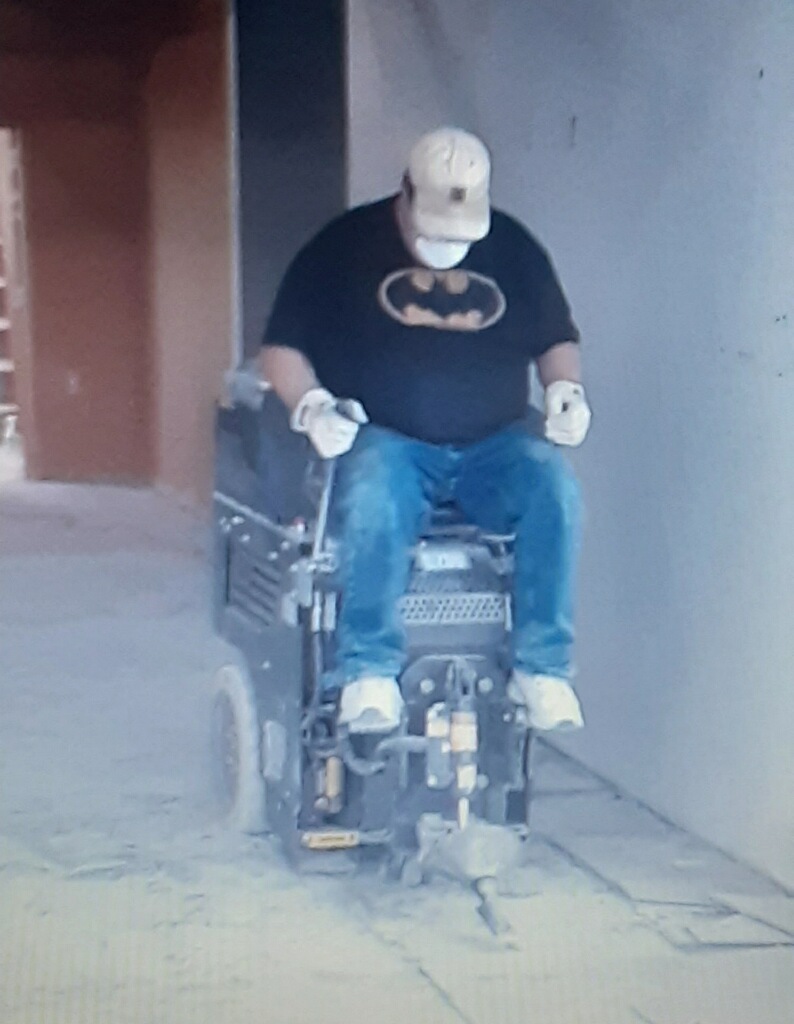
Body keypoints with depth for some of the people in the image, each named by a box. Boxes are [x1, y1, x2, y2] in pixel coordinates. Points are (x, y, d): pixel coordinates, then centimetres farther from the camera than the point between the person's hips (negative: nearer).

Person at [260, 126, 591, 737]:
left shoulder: (513, 247, 13)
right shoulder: (346, 246, 5)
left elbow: (557, 340, 21)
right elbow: (282, 351, 5)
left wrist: (566, 389, -1)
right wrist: (312, 404, -15)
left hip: (494, 446, 3)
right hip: (386, 442, -2)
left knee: (556, 489, -29)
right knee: (374, 496, -38)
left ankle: (543, 666, -23)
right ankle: (369, 672, -30)